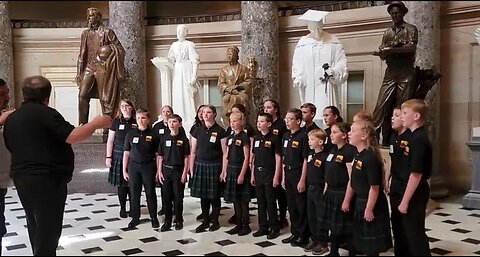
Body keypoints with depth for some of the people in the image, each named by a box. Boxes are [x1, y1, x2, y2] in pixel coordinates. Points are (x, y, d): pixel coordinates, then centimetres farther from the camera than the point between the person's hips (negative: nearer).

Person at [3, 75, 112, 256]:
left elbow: (12, 147, 22)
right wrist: (97, 123, -12)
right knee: (48, 231, -2)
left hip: (22, 179, 9)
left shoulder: (11, 119, 13)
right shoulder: (45, 113, -13)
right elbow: (72, 137, -22)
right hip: (47, 180, -8)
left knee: (36, 228, 20)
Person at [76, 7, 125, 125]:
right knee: (82, 95, -7)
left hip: (102, 67, -4)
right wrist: (79, 73, 12)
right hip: (89, 67, 5)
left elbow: (120, 50, 1)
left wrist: (110, 49, -16)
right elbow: (82, 55, 17)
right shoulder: (85, 33, 15)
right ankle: (82, 125, -1)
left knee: (105, 99, -3)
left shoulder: (107, 32, 0)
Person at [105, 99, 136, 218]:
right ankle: (122, 208, 17)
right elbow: (110, 141, 3)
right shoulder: (116, 121, 1)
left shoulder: (136, 122, 2)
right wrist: (108, 157, -1)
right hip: (119, 155, 0)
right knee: (121, 183, 4)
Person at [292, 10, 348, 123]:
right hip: (308, 86, 1)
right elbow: (297, 64, 9)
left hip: (326, 85, -1)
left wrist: (332, 71, -15)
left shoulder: (332, 42, 5)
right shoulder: (302, 43, 9)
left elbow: (341, 62, 3)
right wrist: (297, 79, -6)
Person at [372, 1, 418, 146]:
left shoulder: (410, 29, 5)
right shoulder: (387, 33, 18)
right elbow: (383, 55, 11)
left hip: (406, 73, -3)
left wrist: (390, 50, -17)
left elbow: (411, 48, -11)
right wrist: (382, 52, -13)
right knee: (382, 105, -6)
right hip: (390, 73, 4)